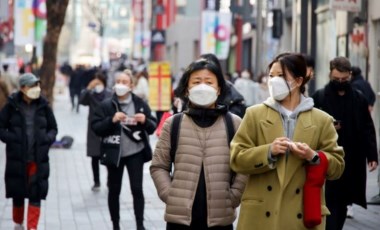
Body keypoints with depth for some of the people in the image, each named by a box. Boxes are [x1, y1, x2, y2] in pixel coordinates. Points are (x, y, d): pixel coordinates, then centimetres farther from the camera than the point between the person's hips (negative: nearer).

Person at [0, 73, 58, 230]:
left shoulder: (43, 106, 2)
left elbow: (53, 128, 12)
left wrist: (47, 139, -6)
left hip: (38, 159, 1)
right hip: (17, 159, -1)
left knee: (36, 194, -4)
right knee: (17, 193, 11)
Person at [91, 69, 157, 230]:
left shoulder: (140, 104, 1)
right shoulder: (106, 105, -3)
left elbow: (152, 128, 4)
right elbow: (96, 128, -7)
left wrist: (145, 121, -17)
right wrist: (112, 120, -21)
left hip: (135, 152, 0)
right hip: (114, 153, 0)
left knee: (137, 189, -3)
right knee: (114, 191, 8)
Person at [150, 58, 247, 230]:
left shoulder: (234, 124, 4)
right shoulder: (173, 124, 6)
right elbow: (159, 166, 8)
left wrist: (232, 198, -6)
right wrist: (170, 196, -4)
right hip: (180, 215, 0)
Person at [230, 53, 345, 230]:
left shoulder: (322, 120, 7)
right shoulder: (255, 114, 7)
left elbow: (338, 166, 6)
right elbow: (237, 158, 1)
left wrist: (313, 157, -14)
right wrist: (269, 152, -15)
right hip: (261, 215, 0)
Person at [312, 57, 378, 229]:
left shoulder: (359, 99, 7)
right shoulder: (319, 97, -2)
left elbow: (368, 130, 9)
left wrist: (372, 156, 2)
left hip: (352, 161, 3)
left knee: (342, 203, 11)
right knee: (330, 202, -8)